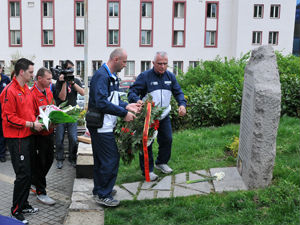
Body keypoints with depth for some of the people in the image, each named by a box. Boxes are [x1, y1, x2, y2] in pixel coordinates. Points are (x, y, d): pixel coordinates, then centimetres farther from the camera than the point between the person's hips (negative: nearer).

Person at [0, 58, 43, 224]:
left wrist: (36, 120, 7)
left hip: (28, 136, 9)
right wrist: (31, 124, -16)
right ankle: (16, 211, 5)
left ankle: (23, 204, 28)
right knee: (23, 175, -7)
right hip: (16, 139, -9)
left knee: (27, 173, 14)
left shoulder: (26, 89, 14)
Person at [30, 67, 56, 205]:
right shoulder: (32, 94, -18)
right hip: (39, 134, -8)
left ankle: (34, 182, 38)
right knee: (39, 163, 3)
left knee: (49, 160, 18)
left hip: (49, 131, 8)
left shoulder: (48, 91, 8)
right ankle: (40, 193, 15)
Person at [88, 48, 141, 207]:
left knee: (101, 159, 18)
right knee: (110, 160, -5)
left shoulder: (112, 77, 16)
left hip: (106, 126, 11)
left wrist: (127, 106, 4)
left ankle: (99, 190, 31)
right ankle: (103, 195, 6)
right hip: (101, 126, -11)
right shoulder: (101, 75, -17)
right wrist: (124, 113, -22)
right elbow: (102, 103, -26)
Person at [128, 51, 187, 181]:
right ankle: (147, 170, 12)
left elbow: (178, 92, 8)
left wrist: (182, 104, -12)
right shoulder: (144, 76, -12)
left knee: (167, 139, 13)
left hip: (164, 116, 5)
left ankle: (161, 163, 36)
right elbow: (132, 92, -16)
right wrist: (137, 100, -38)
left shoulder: (170, 76, 4)